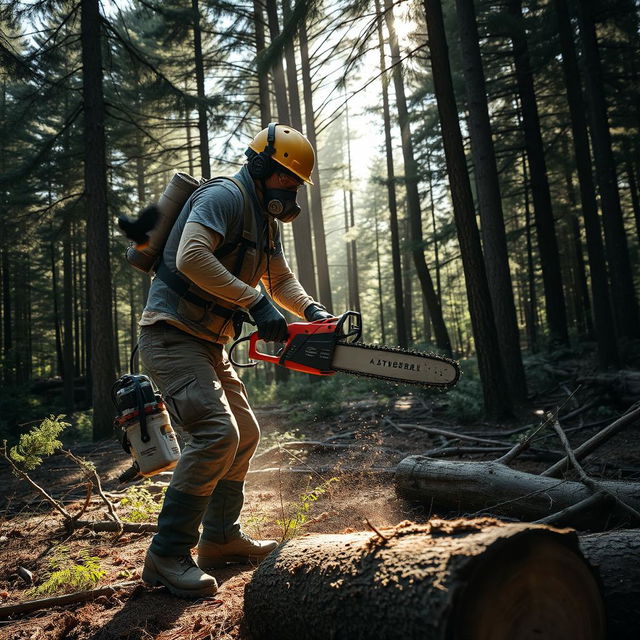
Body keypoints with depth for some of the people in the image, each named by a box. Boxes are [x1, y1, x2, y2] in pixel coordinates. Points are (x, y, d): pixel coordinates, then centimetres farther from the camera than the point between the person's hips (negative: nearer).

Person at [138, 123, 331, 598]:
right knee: (216, 433, -22)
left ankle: (220, 538, 25)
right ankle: (167, 555, -10)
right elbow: (191, 257, -29)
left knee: (245, 434, 13)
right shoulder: (224, 195, -14)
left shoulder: (267, 223, 16)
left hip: (208, 344, 10)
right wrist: (256, 303, -28)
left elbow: (281, 279, 22)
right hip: (172, 333, -10)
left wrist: (312, 310, 2)